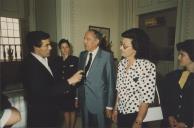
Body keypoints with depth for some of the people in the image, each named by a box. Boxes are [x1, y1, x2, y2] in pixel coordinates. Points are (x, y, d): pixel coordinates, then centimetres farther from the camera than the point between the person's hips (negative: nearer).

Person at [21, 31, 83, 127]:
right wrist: (69, 81, -29)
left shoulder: (45, 59, 1)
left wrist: (66, 83, -4)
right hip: (40, 114, -7)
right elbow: (43, 92, -30)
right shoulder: (30, 65, -25)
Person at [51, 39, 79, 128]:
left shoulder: (75, 60, -10)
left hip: (72, 91, -2)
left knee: (72, 110, 14)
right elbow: (54, 76, 3)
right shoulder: (56, 60, 1)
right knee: (65, 110, 18)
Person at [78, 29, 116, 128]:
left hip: (98, 103, -5)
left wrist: (109, 105, -9)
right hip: (83, 102, 5)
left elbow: (110, 81, -11)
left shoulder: (107, 56, -12)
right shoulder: (82, 55, 5)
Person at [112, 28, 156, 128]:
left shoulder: (148, 66, -20)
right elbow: (119, 90, 6)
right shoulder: (122, 63, -2)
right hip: (121, 112, 5)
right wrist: (115, 109, 8)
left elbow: (147, 97, -18)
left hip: (135, 115, -5)